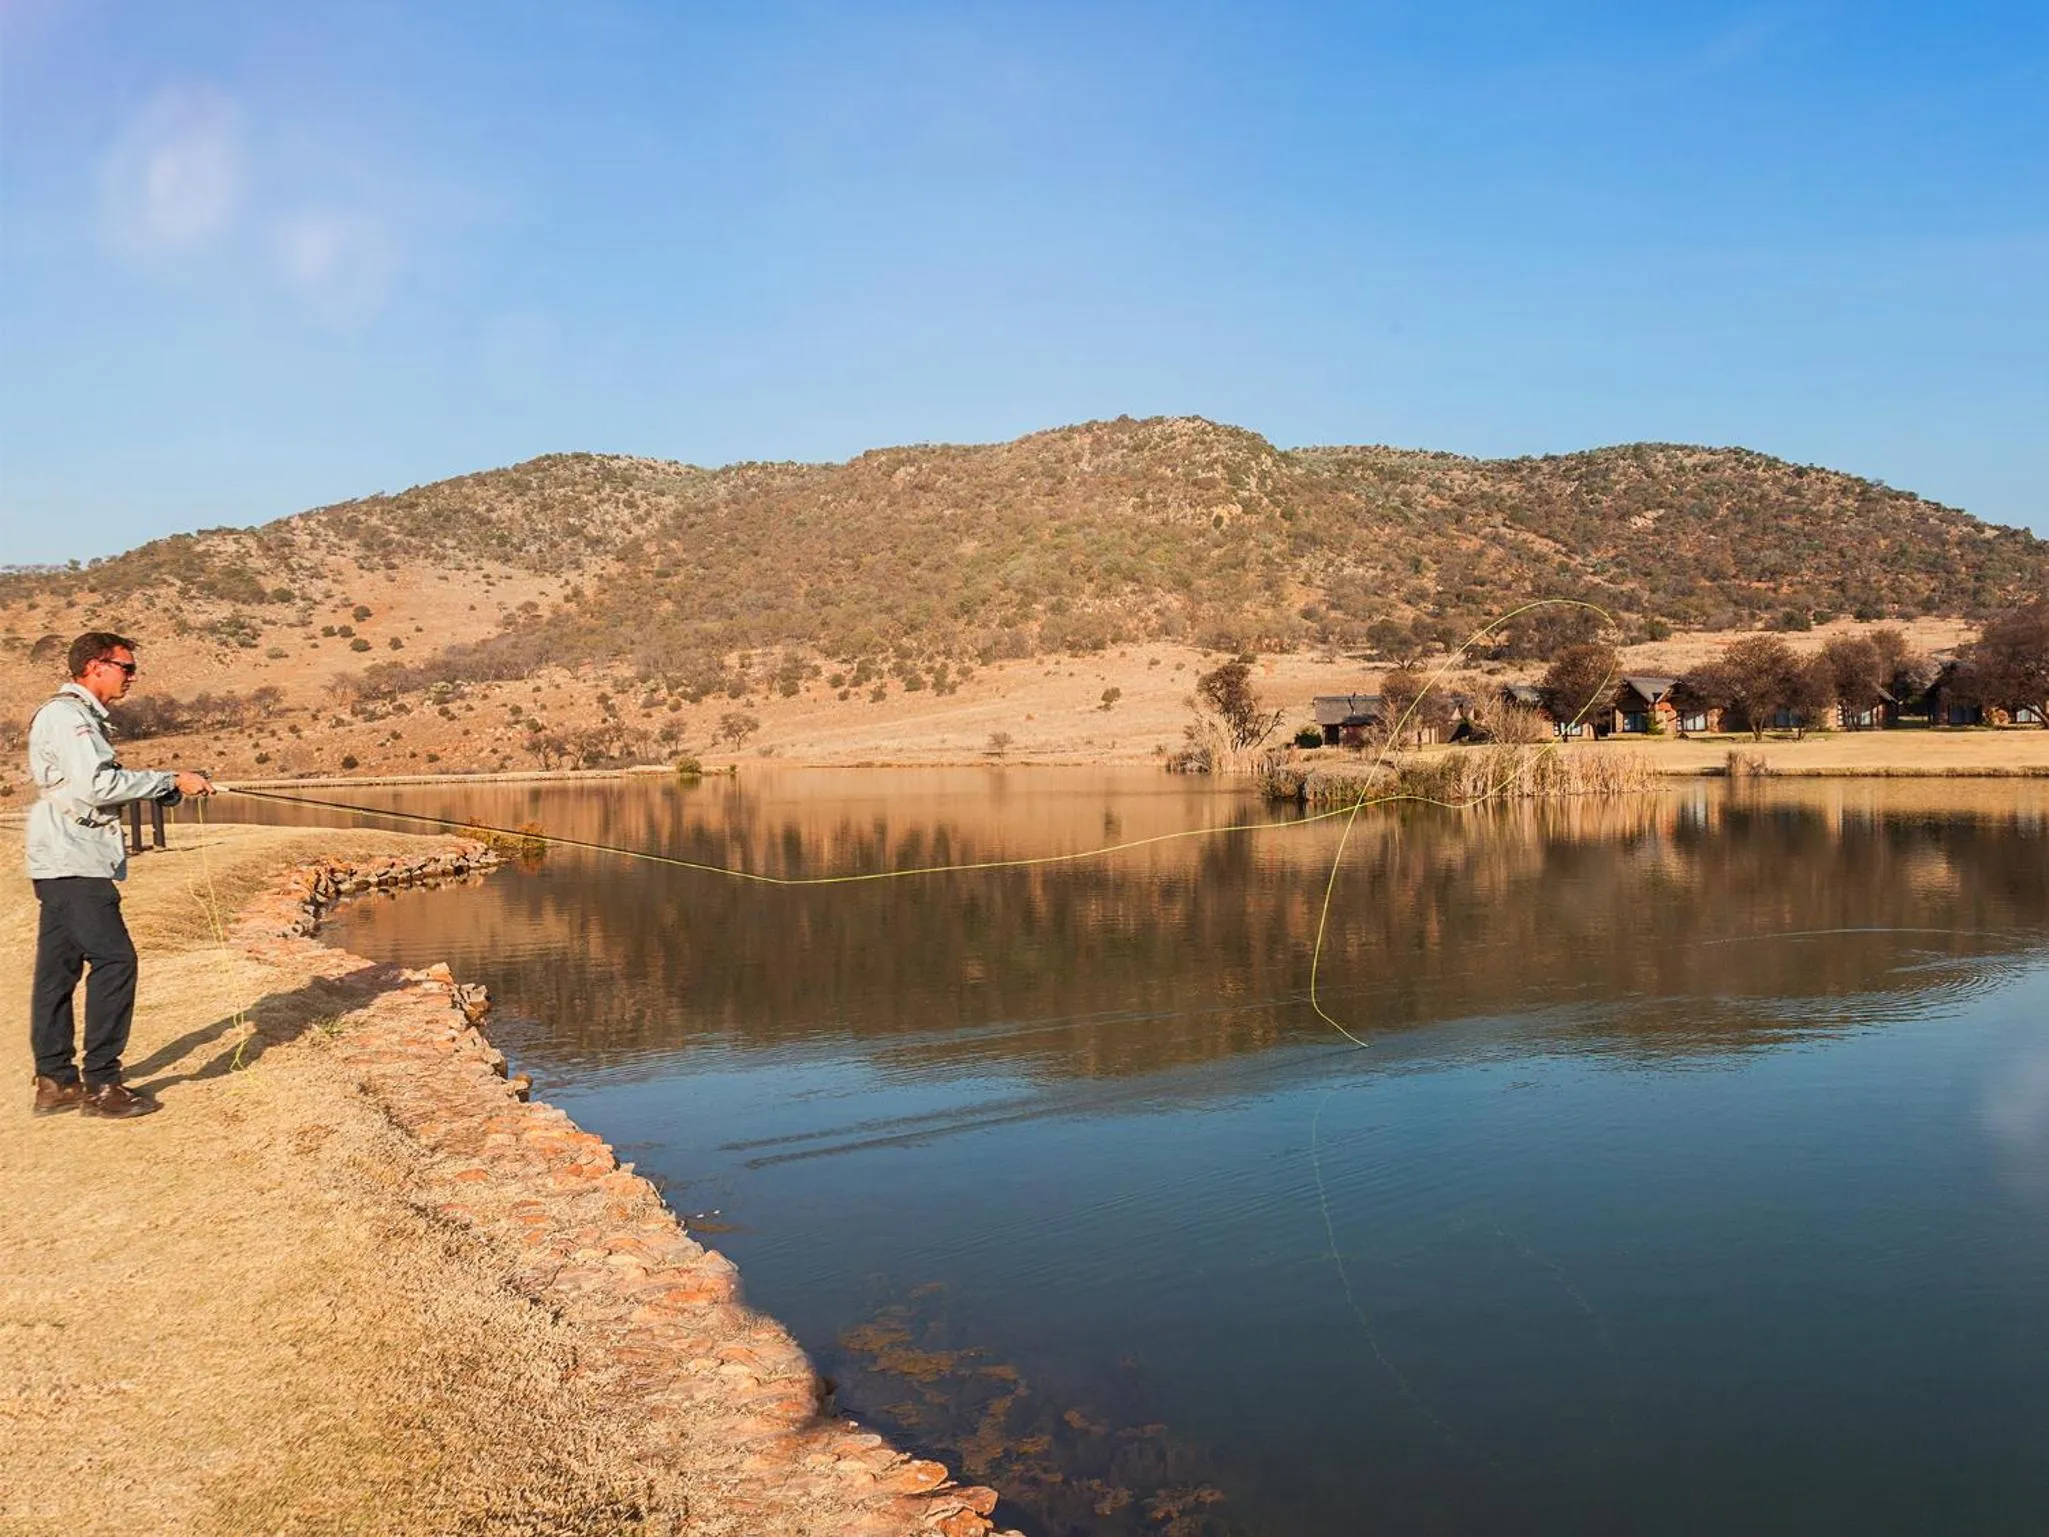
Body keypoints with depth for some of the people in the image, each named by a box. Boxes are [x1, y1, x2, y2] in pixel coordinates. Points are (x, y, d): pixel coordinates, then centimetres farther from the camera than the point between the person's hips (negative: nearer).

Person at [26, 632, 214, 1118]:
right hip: (72, 863, -11)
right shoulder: (65, 715, -11)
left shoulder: (81, 716, 21)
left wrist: (172, 787, 8)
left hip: (66, 866, 11)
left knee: (59, 969, 11)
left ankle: (55, 1082, 17)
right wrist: (171, 780, -17)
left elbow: (103, 785, 20)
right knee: (114, 959, -12)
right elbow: (97, 784, -22)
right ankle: (101, 1083, -9)